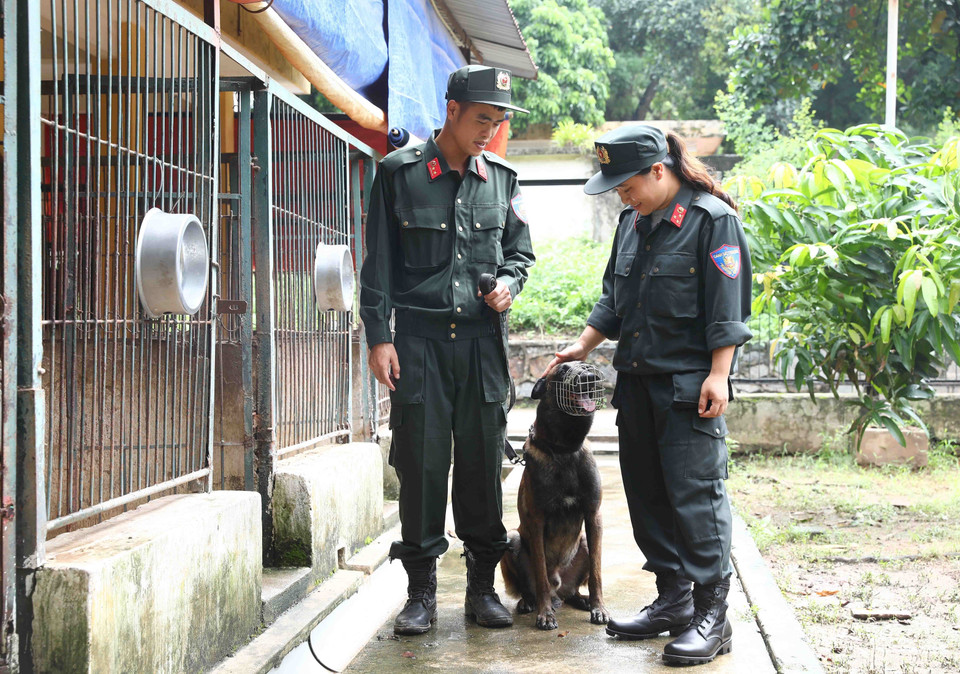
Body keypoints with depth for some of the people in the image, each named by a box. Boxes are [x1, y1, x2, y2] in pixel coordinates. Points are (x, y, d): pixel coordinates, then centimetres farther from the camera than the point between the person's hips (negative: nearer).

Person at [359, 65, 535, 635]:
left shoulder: (502, 179, 10)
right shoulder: (400, 173, 0)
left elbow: (521, 250, 20)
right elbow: (379, 263, 0)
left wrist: (510, 284, -2)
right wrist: (379, 337, -5)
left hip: (482, 339, 3)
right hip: (419, 338, -3)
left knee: (483, 461, 5)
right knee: (421, 462, 0)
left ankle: (482, 586, 16)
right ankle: (422, 592, 9)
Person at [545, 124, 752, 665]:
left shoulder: (712, 219, -8)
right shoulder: (633, 223, 16)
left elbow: (726, 308, -12)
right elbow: (614, 300, 25)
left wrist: (718, 376, -16)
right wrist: (583, 347, 16)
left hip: (691, 385, -8)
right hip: (637, 379, 8)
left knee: (696, 492, -9)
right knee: (647, 493, 10)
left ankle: (712, 616, -4)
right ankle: (674, 600, 20)